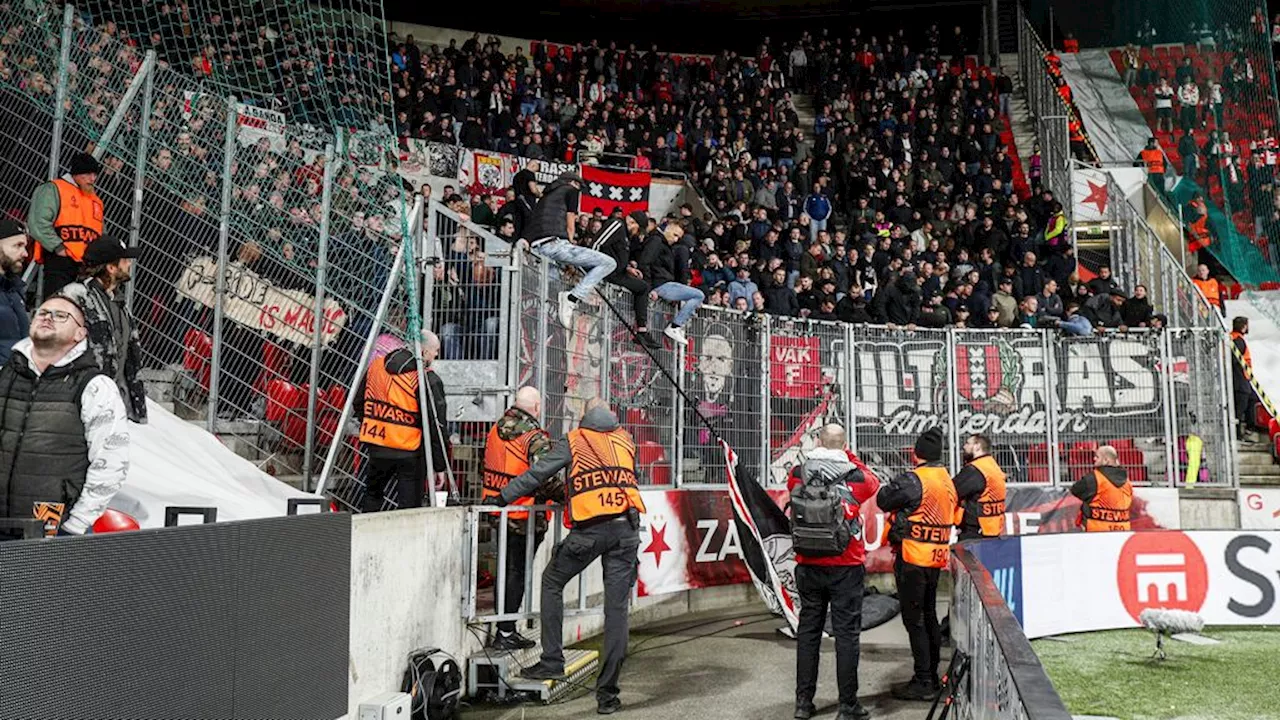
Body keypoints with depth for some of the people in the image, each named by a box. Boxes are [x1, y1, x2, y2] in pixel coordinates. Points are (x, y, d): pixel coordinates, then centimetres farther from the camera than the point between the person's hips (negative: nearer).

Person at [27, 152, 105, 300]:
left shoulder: (96, 201, 25)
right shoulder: (54, 189, 3)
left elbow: (102, 237, 32)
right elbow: (38, 222, -11)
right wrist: (58, 247, -15)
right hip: (60, 260, -7)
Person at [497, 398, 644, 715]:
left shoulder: (573, 441, 10)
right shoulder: (625, 439, 20)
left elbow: (537, 473, 7)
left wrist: (502, 497, 16)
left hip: (590, 528, -3)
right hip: (627, 528, 3)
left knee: (552, 582, 19)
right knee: (616, 607, 5)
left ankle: (552, 662, 14)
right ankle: (607, 692, 6)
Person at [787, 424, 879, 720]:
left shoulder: (798, 476, -4)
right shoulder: (854, 477, -9)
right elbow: (873, 483, 14)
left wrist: (816, 456, 13)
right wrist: (850, 458, 19)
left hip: (808, 565, 3)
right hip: (846, 567, -2)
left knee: (808, 630, 11)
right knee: (847, 633, 3)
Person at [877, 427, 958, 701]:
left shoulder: (913, 480, -17)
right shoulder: (948, 482, 9)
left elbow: (883, 500, -13)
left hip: (912, 558, -8)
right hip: (937, 558, 8)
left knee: (914, 620, -2)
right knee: (929, 616, 17)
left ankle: (923, 683, 1)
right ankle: (932, 677, 26)